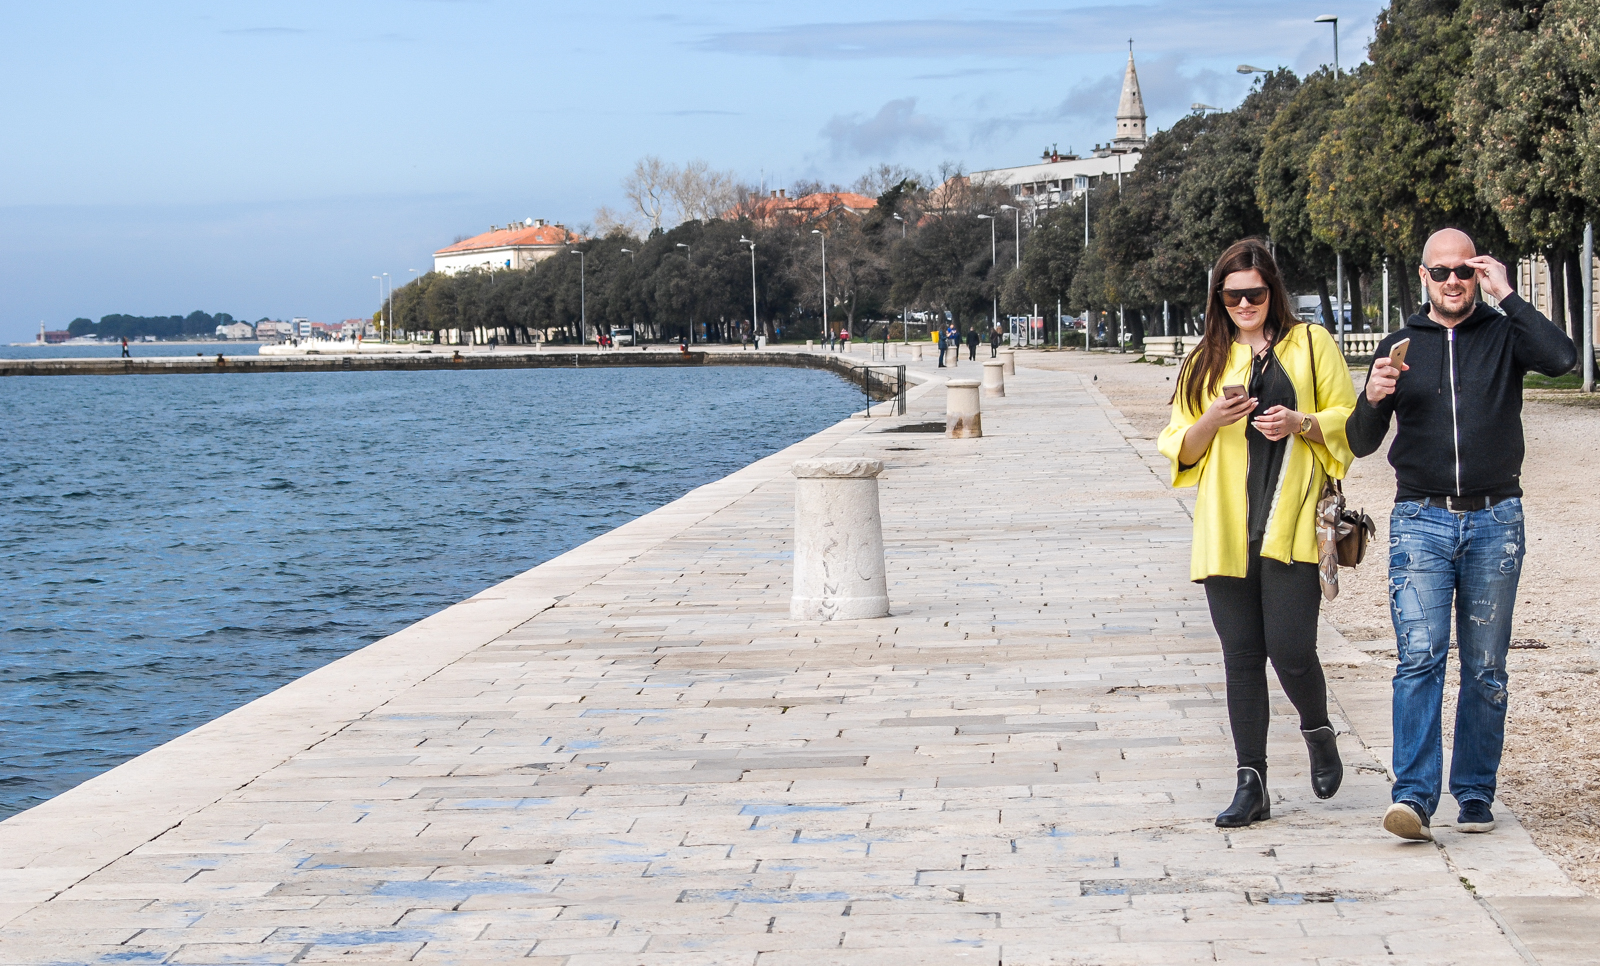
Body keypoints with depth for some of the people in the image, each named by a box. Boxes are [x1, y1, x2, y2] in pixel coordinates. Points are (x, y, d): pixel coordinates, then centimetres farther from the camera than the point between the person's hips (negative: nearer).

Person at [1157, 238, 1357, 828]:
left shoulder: (1310, 344, 8)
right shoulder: (1206, 360, 14)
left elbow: (1349, 422, 8)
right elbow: (1179, 449, 12)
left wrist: (1301, 423, -11)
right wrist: (1213, 420, -9)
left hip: (1290, 523, -3)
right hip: (1226, 529, 3)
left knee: (1290, 649, -11)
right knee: (1241, 656, 4)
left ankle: (1318, 734, 20)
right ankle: (1251, 785, 9)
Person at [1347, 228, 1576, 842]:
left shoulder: (1503, 335, 6)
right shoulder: (1400, 345, 11)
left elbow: (1562, 358, -17)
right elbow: (1361, 444, 11)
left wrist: (1505, 295, -10)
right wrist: (1373, 398, -10)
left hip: (1495, 520, 0)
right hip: (1420, 520, 0)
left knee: (1486, 669, 5)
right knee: (1419, 659, -13)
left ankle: (1475, 796, 13)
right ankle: (1414, 797, -18)